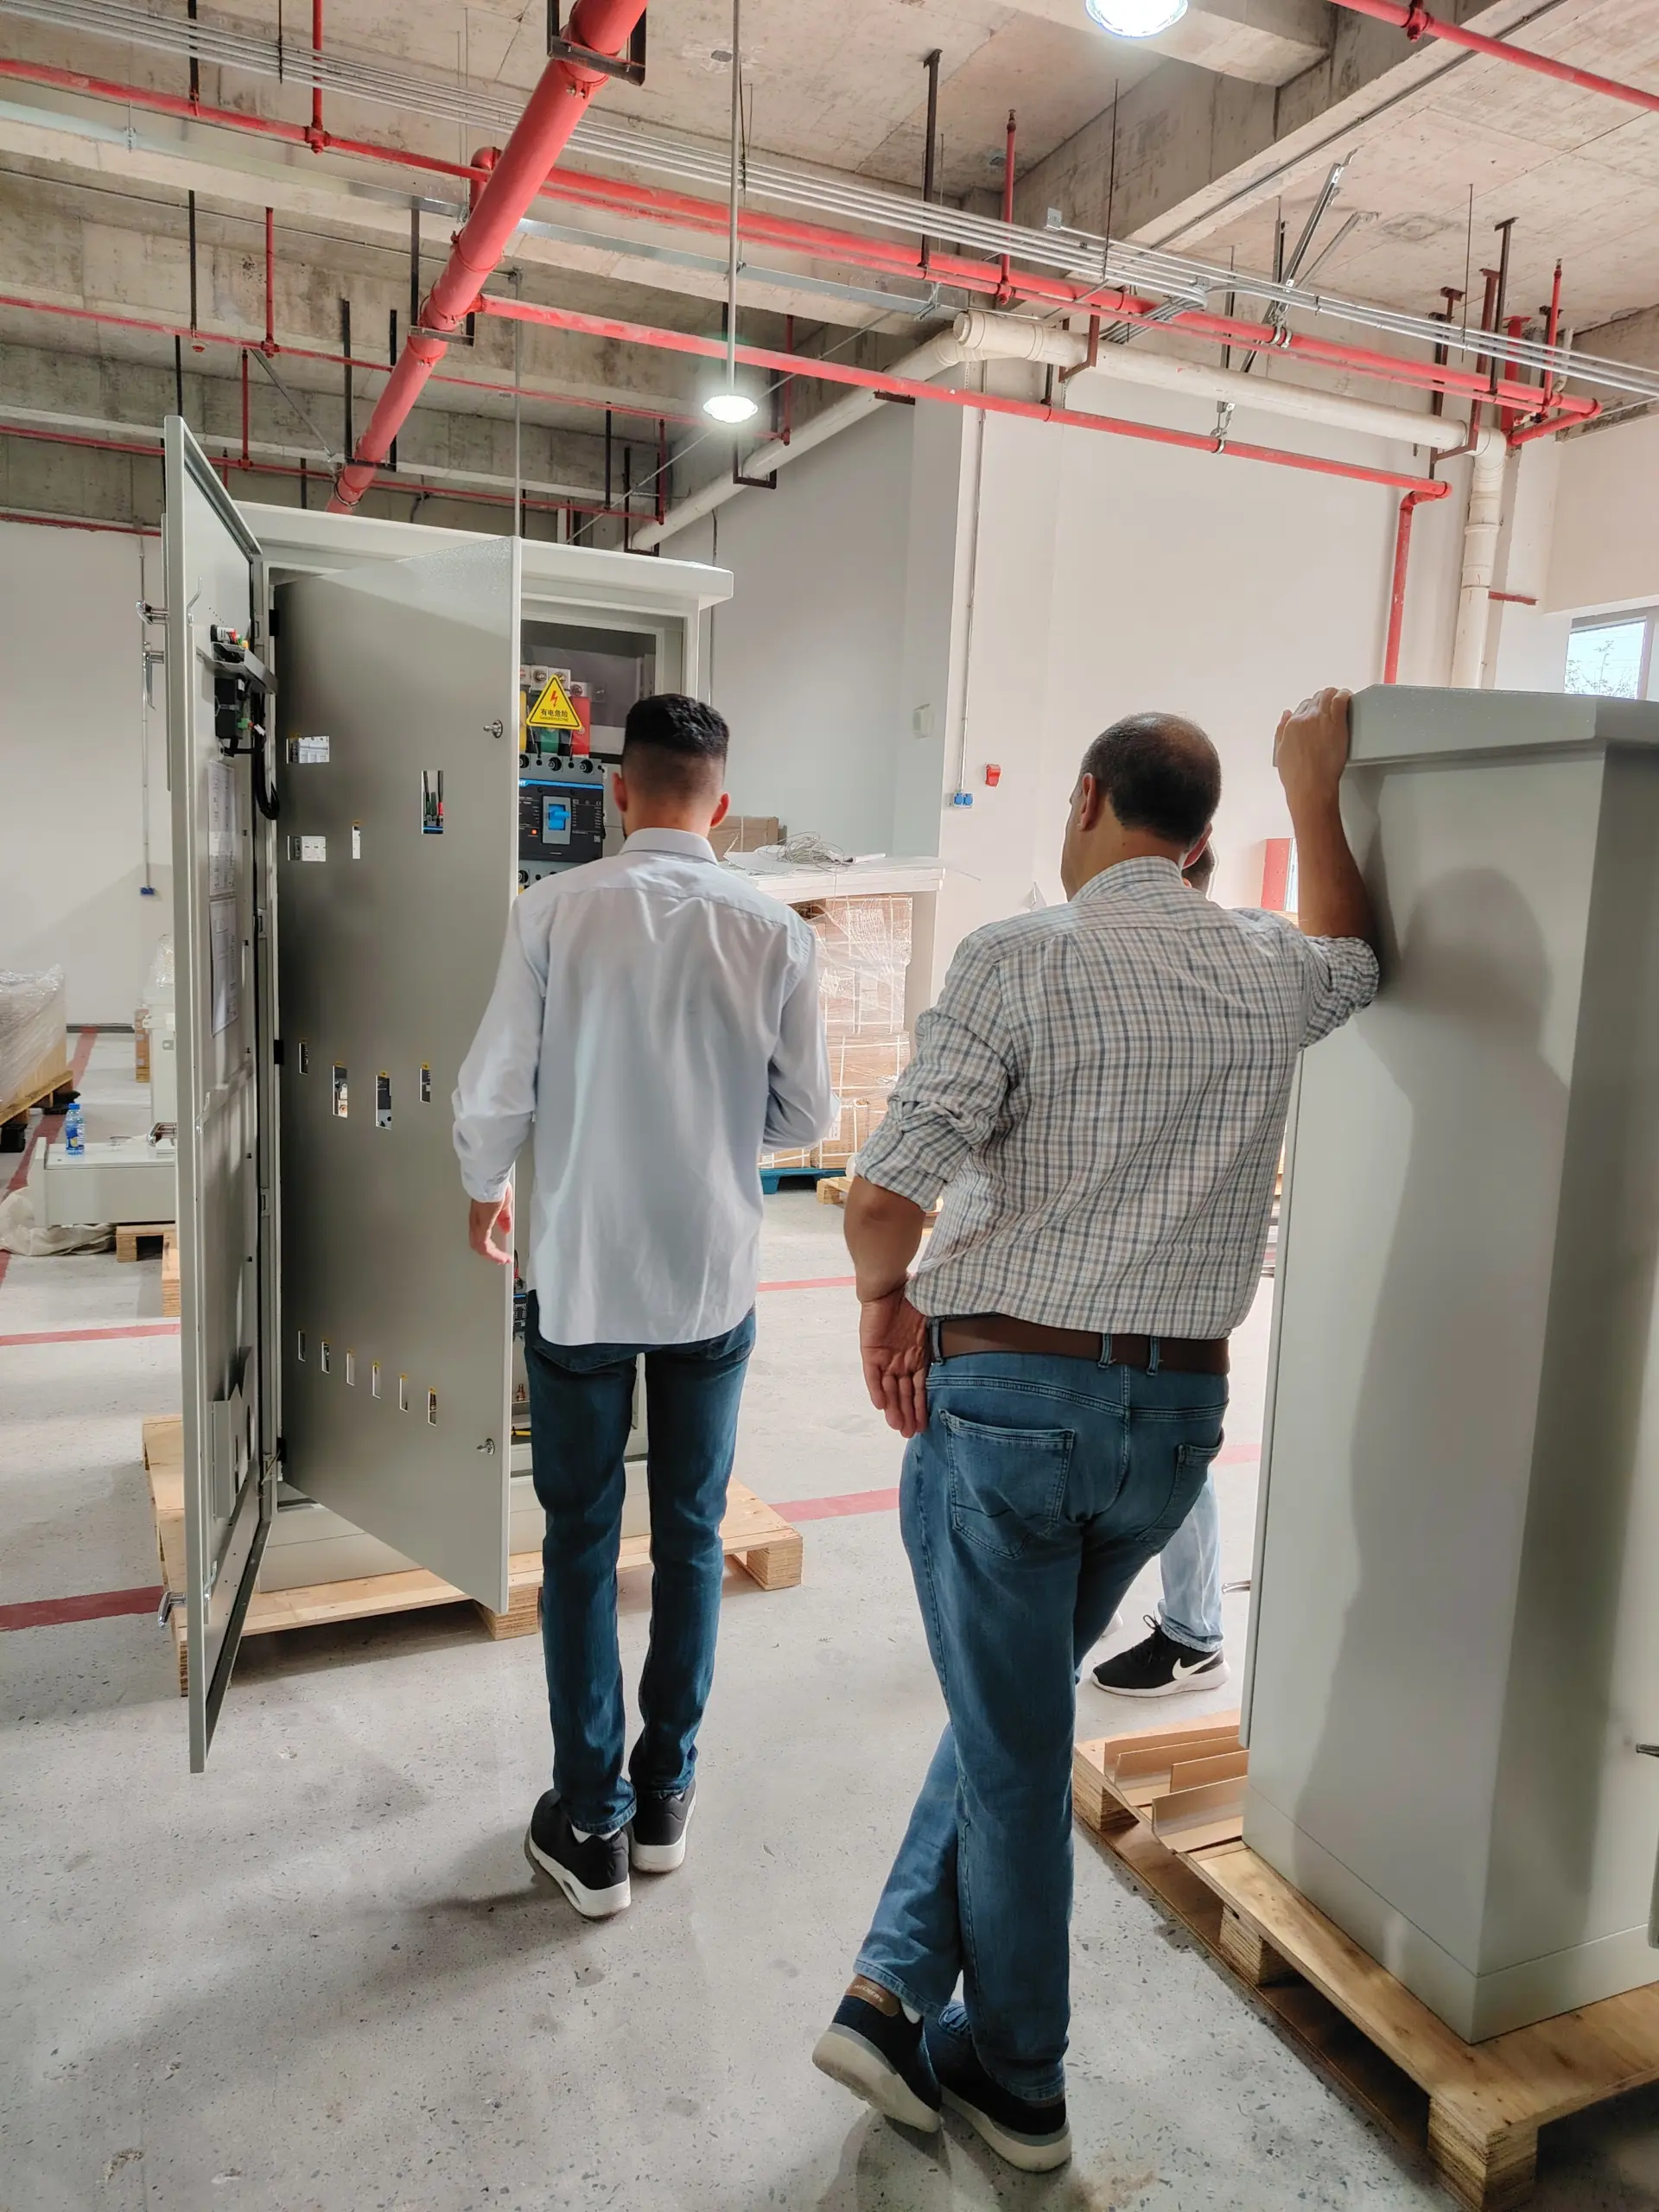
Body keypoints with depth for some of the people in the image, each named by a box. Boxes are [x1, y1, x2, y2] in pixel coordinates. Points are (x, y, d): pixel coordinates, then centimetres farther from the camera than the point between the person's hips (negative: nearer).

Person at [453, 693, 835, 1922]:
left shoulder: (556, 909, -11)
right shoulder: (774, 931, -7)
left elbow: (493, 1095, -8)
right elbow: (807, 1115, -1)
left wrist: (487, 1189, 12)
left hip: (581, 1277, -1)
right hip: (713, 1278, 1)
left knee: (583, 1543, 13)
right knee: (693, 1537, 17)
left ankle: (592, 1826, 23)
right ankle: (665, 1796, 32)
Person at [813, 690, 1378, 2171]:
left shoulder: (1021, 959, -12)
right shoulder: (1269, 974, 3)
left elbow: (884, 1196, -19)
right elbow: (1354, 955, 30)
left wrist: (885, 1300, 0)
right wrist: (1316, 791, 34)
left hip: (1007, 1392, -4)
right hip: (1178, 1404, 5)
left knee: (1013, 1735, 13)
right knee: (1014, 1705, 23)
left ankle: (1017, 2081, 32)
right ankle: (900, 1992, 29)